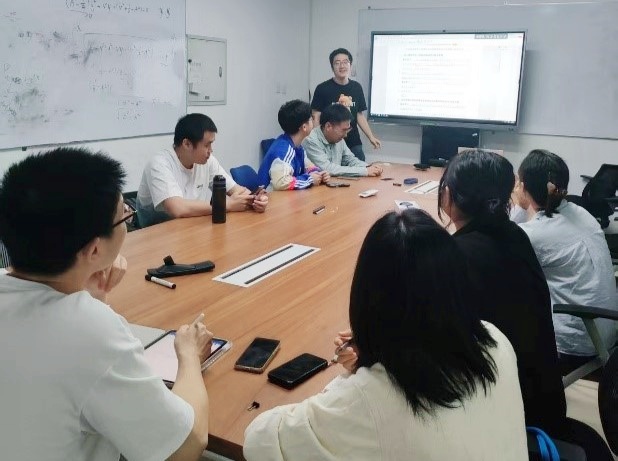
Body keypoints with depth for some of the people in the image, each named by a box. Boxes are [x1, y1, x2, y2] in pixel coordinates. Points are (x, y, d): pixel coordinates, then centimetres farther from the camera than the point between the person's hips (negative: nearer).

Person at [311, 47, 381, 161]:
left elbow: (360, 115, 14)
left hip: (354, 144, 4)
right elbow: (316, 118, -5)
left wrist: (371, 137, 8)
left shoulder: (357, 87, 8)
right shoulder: (322, 89, -5)